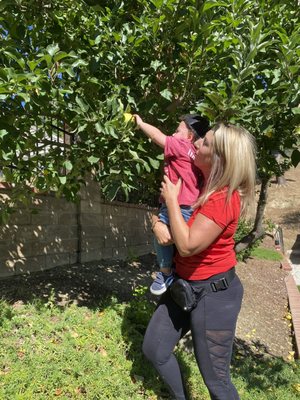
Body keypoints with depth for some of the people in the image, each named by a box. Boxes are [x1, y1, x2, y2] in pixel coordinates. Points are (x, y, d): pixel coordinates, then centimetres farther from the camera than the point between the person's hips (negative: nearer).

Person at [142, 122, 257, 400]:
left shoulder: (223, 198, -26)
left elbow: (187, 246, -28)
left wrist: (172, 199, -20)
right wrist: (158, 226, -14)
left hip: (214, 293, -8)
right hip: (184, 284, 9)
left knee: (215, 377, 9)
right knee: (153, 349, 19)